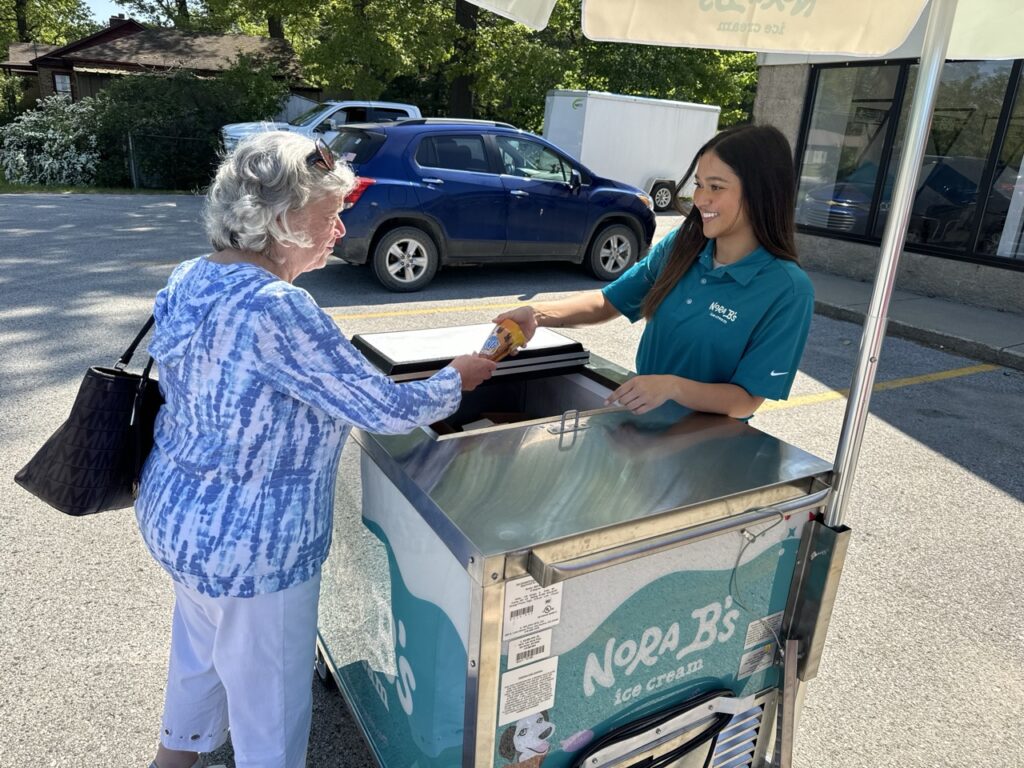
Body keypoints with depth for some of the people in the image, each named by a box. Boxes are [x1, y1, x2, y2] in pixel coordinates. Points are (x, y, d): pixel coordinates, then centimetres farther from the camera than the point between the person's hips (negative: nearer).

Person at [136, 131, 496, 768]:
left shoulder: (192, 277, -1)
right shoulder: (276, 309, -30)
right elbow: (387, 410, -25)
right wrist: (460, 378, -7)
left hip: (176, 517, 9)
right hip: (250, 544, -9)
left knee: (200, 656, 32)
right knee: (271, 708, 14)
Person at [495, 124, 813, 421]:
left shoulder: (788, 289, -14)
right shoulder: (679, 245, -1)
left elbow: (746, 401, -15)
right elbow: (608, 302, 6)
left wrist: (672, 386, -31)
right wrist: (538, 314, -11)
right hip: (640, 419, 4)